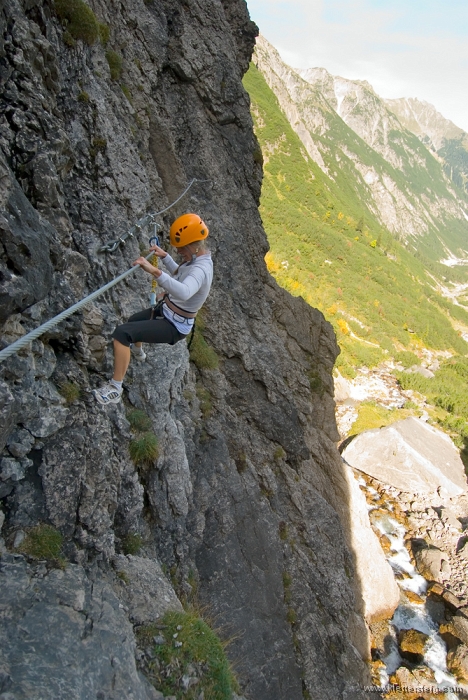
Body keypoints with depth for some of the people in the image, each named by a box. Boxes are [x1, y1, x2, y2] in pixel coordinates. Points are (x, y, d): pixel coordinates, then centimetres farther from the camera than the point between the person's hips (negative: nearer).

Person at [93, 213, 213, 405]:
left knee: (122, 333, -27)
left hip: (173, 326, -10)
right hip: (166, 310, 10)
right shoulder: (198, 258, 0)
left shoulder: (200, 270, -31)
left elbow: (184, 292, -55)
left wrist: (155, 271, -61)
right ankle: (137, 351, 69)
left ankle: (115, 389, -16)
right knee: (133, 321, 36)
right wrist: (164, 256, 10)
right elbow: (179, 274, 23)